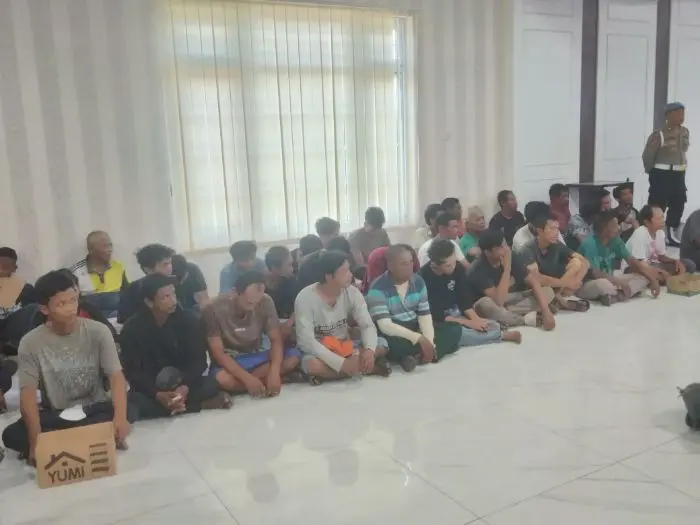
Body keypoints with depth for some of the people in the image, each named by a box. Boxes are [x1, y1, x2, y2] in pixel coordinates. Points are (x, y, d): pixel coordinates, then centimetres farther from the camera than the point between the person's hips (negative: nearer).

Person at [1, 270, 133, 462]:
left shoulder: (98, 331, -11)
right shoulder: (30, 343, -10)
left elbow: (116, 376, -15)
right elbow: (28, 393, -15)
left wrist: (120, 416, -34)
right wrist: (36, 441, -28)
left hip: (95, 409, 0)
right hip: (54, 415, 1)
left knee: (127, 414, -30)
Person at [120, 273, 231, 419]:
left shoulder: (189, 320, -9)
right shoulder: (132, 328, -12)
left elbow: (199, 360, -9)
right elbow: (132, 372, -13)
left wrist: (186, 387, -28)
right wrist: (157, 395, -29)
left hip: (184, 383, 0)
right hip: (150, 388, 1)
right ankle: (202, 405, -26)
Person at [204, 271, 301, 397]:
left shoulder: (266, 302, -13)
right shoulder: (214, 309, -21)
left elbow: (276, 340, -12)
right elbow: (218, 353, -22)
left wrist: (274, 372, -31)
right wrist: (247, 378, -35)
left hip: (255, 358, 3)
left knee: (293, 356, -23)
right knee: (221, 378, -38)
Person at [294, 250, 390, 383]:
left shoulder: (352, 293, -9)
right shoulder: (305, 298, -22)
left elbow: (368, 326, -10)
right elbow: (306, 341, -27)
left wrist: (369, 350, -33)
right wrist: (342, 364, -34)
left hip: (345, 347, 4)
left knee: (381, 345, -18)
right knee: (313, 364, -38)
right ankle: (369, 367, -21)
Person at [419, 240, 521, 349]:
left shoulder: (458, 268, -6)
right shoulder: (423, 278, -23)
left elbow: (464, 299, 0)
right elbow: (434, 315, -21)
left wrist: (475, 319, -19)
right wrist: (468, 323, -22)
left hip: (456, 314, 5)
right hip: (438, 322, -5)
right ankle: (502, 336, -16)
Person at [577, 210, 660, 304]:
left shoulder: (615, 240, 0)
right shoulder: (589, 243, -21)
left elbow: (632, 261, 3)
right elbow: (594, 273, -26)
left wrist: (652, 279, -6)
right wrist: (620, 282, -23)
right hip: (587, 285, -8)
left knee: (643, 277, -5)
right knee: (603, 284, -42)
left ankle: (614, 296, -24)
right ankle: (621, 294, -12)